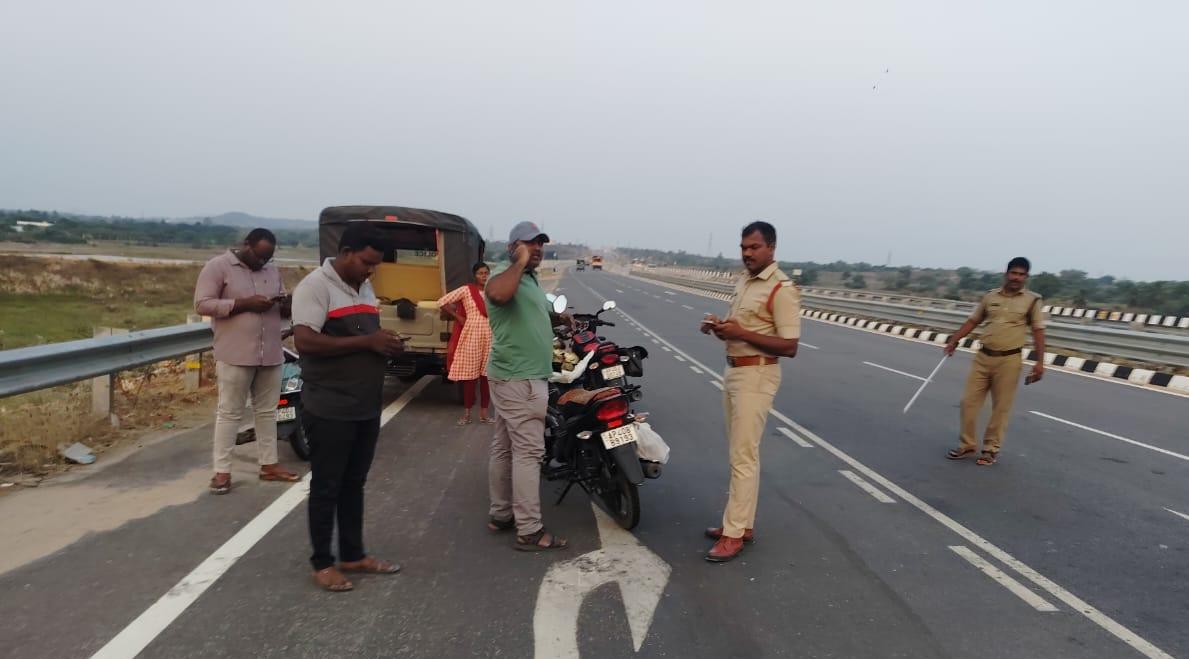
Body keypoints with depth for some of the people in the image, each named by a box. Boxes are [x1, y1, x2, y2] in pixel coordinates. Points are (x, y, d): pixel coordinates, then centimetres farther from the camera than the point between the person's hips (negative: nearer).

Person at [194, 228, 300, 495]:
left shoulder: (273, 270, 12)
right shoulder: (218, 266, -6)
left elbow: (283, 310, 19)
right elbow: (202, 304, -12)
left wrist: (285, 305, -6)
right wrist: (243, 304, -21)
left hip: (271, 355, 6)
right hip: (235, 356, -6)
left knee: (267, 412, 13)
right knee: (229, 414, 1)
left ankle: (269, 465, 23)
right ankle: (222, 471, 8)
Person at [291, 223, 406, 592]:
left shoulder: (364, 288, 13)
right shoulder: (316, 286, -13)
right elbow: (304, 340, -24)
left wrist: (386, 345, 3)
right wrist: (367, 342, -24)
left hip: (366, 408, 8)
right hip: (330, 410, -8)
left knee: (354, 484, 17)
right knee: (326, 487, 5)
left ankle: (353, 555, 29)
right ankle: (322, 563, 18)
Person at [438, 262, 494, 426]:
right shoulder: (466, 290, -3)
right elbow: (442, 302, -5)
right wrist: (458, 317, -4)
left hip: (490, 337, 3)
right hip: (471, 337, -3)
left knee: (487, 375, 6)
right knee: (470, 375, 1)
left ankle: (484, 412, 15)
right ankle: (467, 413, 10)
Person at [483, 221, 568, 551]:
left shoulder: (532, 281, 19)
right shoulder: (504, 278, -15)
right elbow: (498, 294, -40)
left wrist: (564, 316, 17)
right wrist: (520, 263, -27)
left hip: (519, 377, 11)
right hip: (519, 379, -11)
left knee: (504, 448, 15)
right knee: (528, 451, -8)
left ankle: (500, 514, 25)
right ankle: (530, 531, -4)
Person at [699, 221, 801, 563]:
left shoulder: (782, 289, -16)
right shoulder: (744, 280, 11)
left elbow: (789, 346, -20)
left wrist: (741, 333, -25)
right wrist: (720, 326, 0)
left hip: (756, 376, -9)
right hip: (733, 369, 9)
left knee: (744, 456, -6)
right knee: (738, 452, 14)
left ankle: (735, 534, 1)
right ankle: (741, 522, 24)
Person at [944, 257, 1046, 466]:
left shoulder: (1032, 300, -1)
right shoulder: (990, 296, 7)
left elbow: (1038, 331, -1)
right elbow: (973, 321, 15)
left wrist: (1040, 362, -7)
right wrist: (954, 340, 7)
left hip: (1009, 360, -3)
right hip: (983, 357, 3)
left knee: (1001, 407, 3)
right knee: (969, 401, 4)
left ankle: (991, 449, 15)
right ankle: (967, 445, 17)